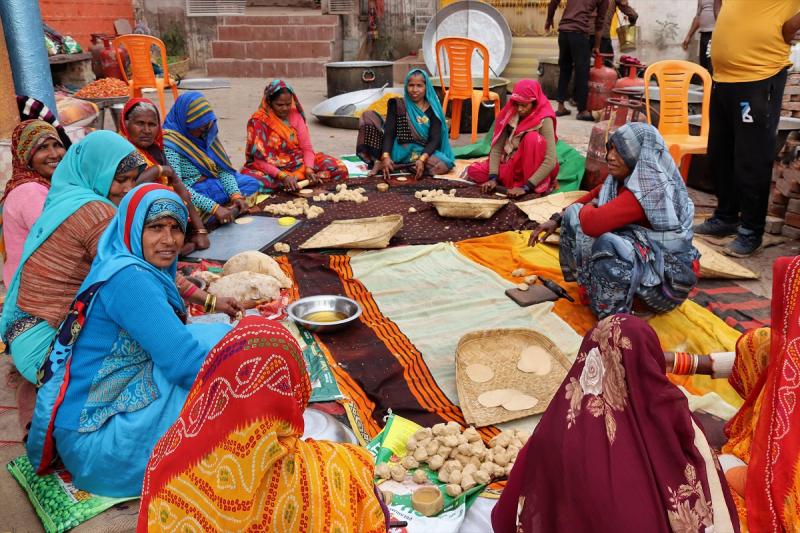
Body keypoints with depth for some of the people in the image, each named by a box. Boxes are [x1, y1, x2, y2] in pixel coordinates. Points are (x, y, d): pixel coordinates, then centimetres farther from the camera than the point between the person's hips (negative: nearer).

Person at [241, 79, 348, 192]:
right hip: (272, 169, -3)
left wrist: (309, 169, -22)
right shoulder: (258, 121, -12)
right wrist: (283, 176, -31)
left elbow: (307, 148, -2)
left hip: (298, 163, 3)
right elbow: (260, 159, -16)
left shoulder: (295, 115, 0)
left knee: (339, 168, -14)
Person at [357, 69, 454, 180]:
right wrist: (386, 156, -27)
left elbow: (435, 139, -11)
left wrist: (422, 159, -30)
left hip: (420, 153, 0)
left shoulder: (432, 110, -2)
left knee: (443, 165, -33)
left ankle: (395, 165, -24)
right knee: (368, 116, -11)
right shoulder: (396, 104, 1)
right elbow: (389, 132, -9)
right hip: (396, 149, 0)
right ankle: (380, 161, -20)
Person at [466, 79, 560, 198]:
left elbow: (551, 161, -29)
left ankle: (538, 186, -22)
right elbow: (496, 148, -9)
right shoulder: (509, 114, -8)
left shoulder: (544, 120, -21)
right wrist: (493, 177, -24)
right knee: (474, 171, -13)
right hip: (511, 164, 5)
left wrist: (526, 187, -36)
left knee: (533, 137, -31)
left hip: (535, 168, -5)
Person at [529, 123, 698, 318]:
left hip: (666, 279, -9)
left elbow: (593, 223, -36)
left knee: (607, 244, -38)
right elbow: (594, 196, 14)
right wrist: (556, 219, 3)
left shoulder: (650, 190, -28)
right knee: (573, 215, 4)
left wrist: (586, 209, -13)